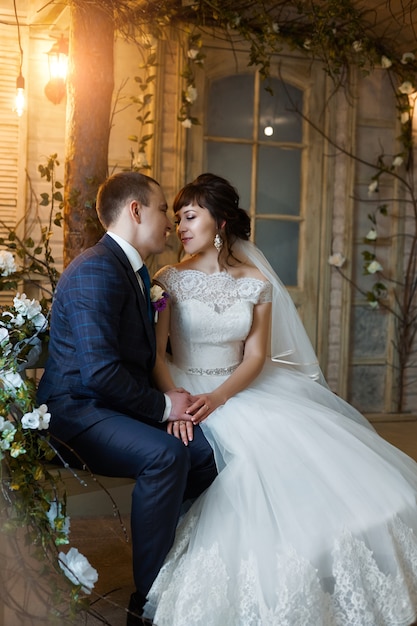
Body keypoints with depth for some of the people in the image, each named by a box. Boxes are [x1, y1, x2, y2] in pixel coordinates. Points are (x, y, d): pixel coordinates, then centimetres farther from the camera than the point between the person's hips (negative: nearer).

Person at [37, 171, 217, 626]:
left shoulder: (129, 269, 15)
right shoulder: (96, 271, -18)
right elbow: (99, 370, -27)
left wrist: (171, 401, 6)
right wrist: (162, 406, -15)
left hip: (115, 407, 10)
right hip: (77, 410, -10)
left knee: (205, 450, -6)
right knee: (165, 455, -30)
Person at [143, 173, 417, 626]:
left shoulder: (256, 281, 4)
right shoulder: (170, 279, -1)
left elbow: (256, 355, 0)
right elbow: (154, 353, -8)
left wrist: (218, 397, -18)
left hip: (243, 390, 3)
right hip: (187, 392, -3)